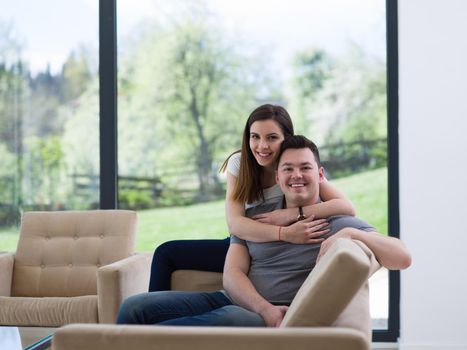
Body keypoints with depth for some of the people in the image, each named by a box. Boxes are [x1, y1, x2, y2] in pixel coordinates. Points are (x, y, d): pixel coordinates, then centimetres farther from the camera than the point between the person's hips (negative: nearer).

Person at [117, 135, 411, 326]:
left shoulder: (339, 224, 6)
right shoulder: (254, 217, 17)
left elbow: (403, 258, -3)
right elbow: (233, 273, 5)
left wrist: (351, 234, -18)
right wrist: (264, 308, -15)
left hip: (277, 319, -5)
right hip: (232, 300, 5)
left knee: (229, 319, -40)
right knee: (135, 308, -15)